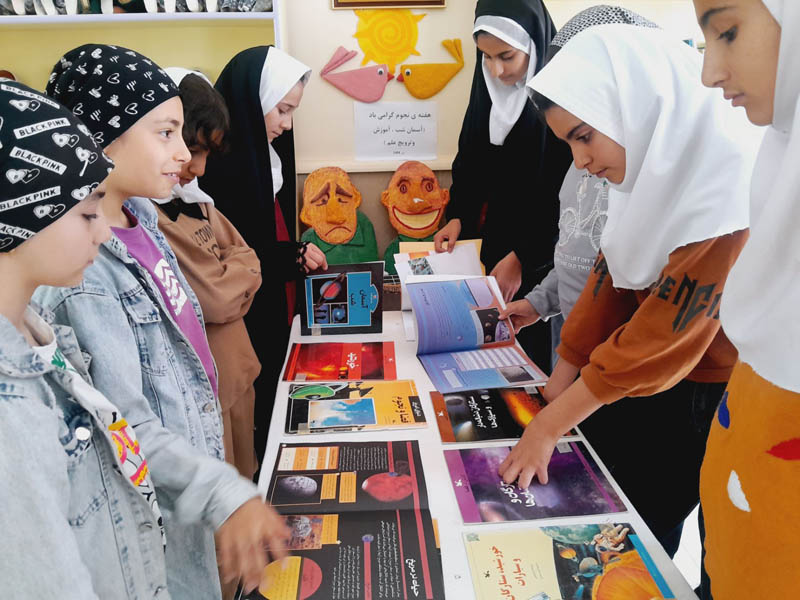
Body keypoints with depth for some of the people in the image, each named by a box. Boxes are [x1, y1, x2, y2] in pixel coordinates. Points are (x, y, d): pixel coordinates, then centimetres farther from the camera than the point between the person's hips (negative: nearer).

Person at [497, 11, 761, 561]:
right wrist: (560, 384, 0)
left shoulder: (732, 180, -27)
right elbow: (611, 276, 1)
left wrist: (550, 425, -22)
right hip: (646, 375, 7)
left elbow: (663, 335, -28)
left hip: (706, 394, -7)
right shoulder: (656, 163, -2)